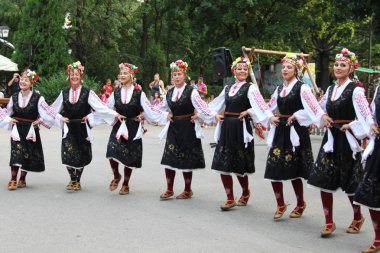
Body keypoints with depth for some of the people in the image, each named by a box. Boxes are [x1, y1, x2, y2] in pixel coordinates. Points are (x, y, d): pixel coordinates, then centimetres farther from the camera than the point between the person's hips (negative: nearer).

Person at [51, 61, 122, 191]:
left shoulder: (87, 93, -6)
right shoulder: (64, 93, 4)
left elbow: (101, 107, -12)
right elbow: (53, 109, 16)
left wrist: (115, 115, -20)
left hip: (82, 128, -1)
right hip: (68, 129, 2)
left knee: (81, 156, 6)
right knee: (68, 155, -8)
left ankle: (77, 181, 23)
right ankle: (73, 179, 10)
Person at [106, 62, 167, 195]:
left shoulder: (139, 93, -2)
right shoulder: (116, 93, 6)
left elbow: (149, 110, -3)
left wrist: (166, 116, -11)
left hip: (133, 129, -1)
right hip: (118, 128, 2)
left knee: (129, 157, 4)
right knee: (112, 153, -17)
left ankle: (125, 184, 23)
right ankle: (116, 176, 11)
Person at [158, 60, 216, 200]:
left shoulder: (191, 91, -10)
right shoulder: (169, 92, 8)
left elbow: (203, 108, -15)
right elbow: (162, 107, 25)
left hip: (188, 128, -5)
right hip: (173, 128, 5)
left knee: (186, 161, 4)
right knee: (168, 159, -1)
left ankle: (188, 190, 17)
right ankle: (169, 190, 10)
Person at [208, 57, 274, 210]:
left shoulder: (250, 88, -4)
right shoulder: (228, 88, 14)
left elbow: (260, 104, -19)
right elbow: (216, 105, 25)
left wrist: (270, 117, -31)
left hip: (241, 128, -6)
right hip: (226, 127, 6)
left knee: (239, 164, 1)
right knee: (223, 163, 2)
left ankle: (245, 192, 27)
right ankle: (230, 199, 10)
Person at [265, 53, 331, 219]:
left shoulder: (302, 88, -6)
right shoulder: (279, 89, 13)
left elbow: (313, 105, -21)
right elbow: (269, 107, 22)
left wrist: (323, 116, -35)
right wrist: (271, 118, 6)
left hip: (295, 132, -6)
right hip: (280, 131, 6)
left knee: (293, 171, 1)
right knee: (274, 169, 1)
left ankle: (300, 204, 21)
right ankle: (280, 205, 15)